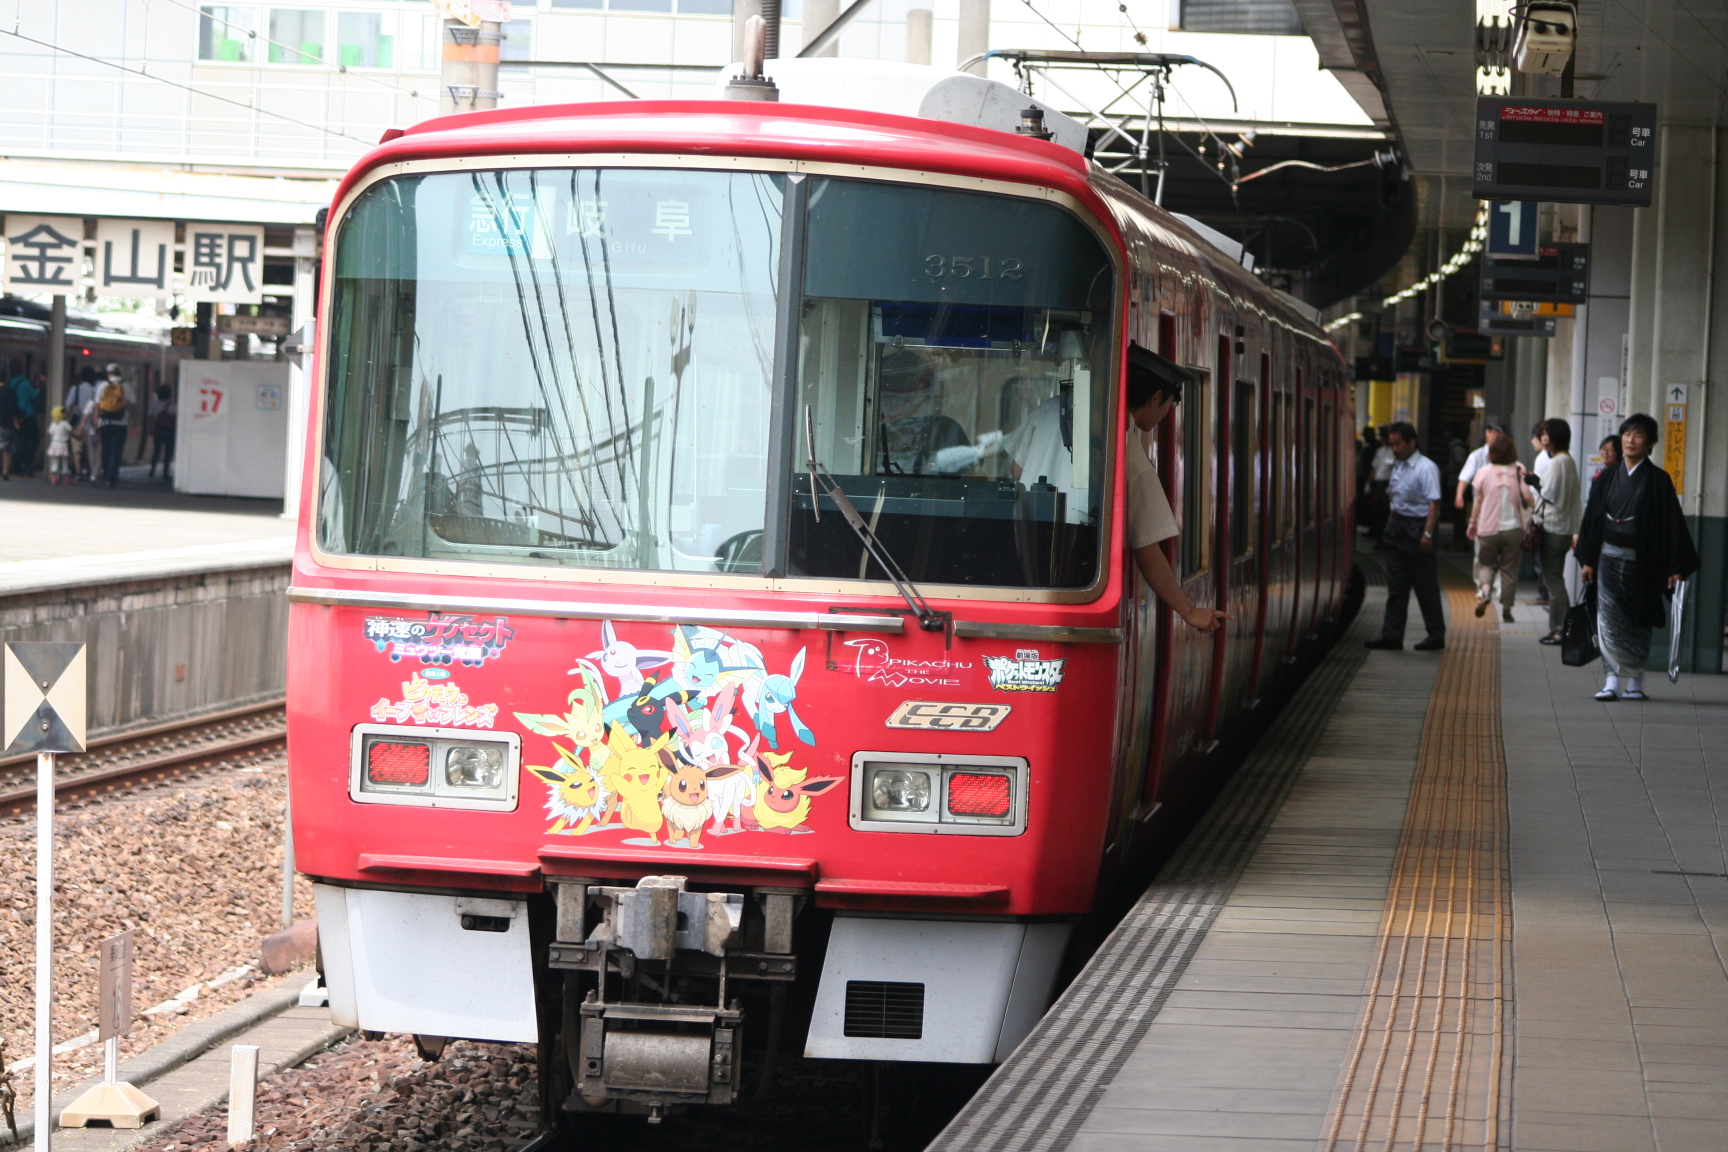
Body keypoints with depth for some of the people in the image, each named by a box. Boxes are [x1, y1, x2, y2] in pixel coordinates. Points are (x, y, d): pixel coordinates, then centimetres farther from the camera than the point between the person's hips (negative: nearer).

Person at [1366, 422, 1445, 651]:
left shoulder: (1426, 468, -13)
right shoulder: (1398, 467, 13)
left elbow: (1433, 503, -19)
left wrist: (1427, 533, -25)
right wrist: (1391, 527, 16)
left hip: (1417, 528, -8)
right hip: (1397, 527, 8)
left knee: (1425, 585, 0)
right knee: (1396, 584, 6)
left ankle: (1436, 636, 10)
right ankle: (1391, 635, 8)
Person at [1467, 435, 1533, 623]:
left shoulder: (1484, 472, -2)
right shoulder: (1518, 471, -5)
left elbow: (1479, 500, 4)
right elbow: (1527, 497, -10)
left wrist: (1473, 522, 15)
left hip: (1488, 528, 0)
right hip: (1513, 528, 0)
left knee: (1486, 564, 15)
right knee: (1509, 569, 8)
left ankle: (1485, 591, -14)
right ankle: (1506, 609, 6)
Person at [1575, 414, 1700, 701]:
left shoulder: (1658, 481, -2)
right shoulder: (1607, 478, 7)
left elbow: (1673, 524, -4)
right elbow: (1592, 520, 10)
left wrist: (1675, 567, -9)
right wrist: (1587, 560, 6)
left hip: (1641, 562, -2)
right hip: (1609, 558, 2)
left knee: (1637, 622, 4)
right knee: (1609, 620, -7)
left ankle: (1634, 682, 12)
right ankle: (1613, 680, -8)